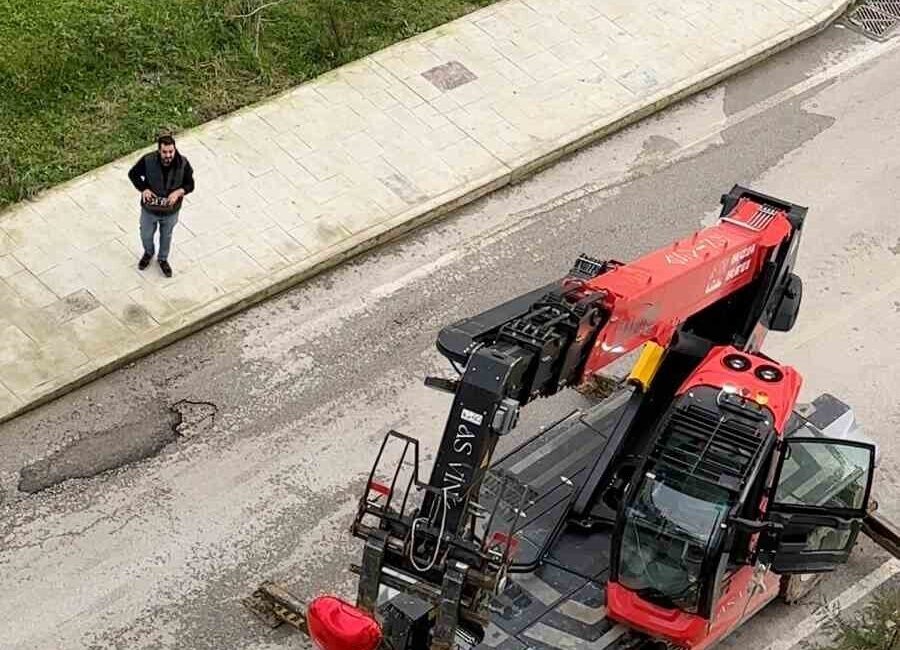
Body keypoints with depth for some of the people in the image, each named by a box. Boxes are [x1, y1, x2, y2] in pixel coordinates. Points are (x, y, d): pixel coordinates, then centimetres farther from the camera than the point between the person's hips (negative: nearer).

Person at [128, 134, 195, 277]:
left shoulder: (183, 164, -25)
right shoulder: (148, 160, -27)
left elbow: (190, 184, -10)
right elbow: (133, 174, -9)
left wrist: (178, 192, -30)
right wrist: (143, 189, -25)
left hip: (171, 211, 0)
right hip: (149, 209, 0)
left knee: (166, 237, 27)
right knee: (146, 235, 26)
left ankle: (163, 259, 56)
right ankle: (148, 253, 60)